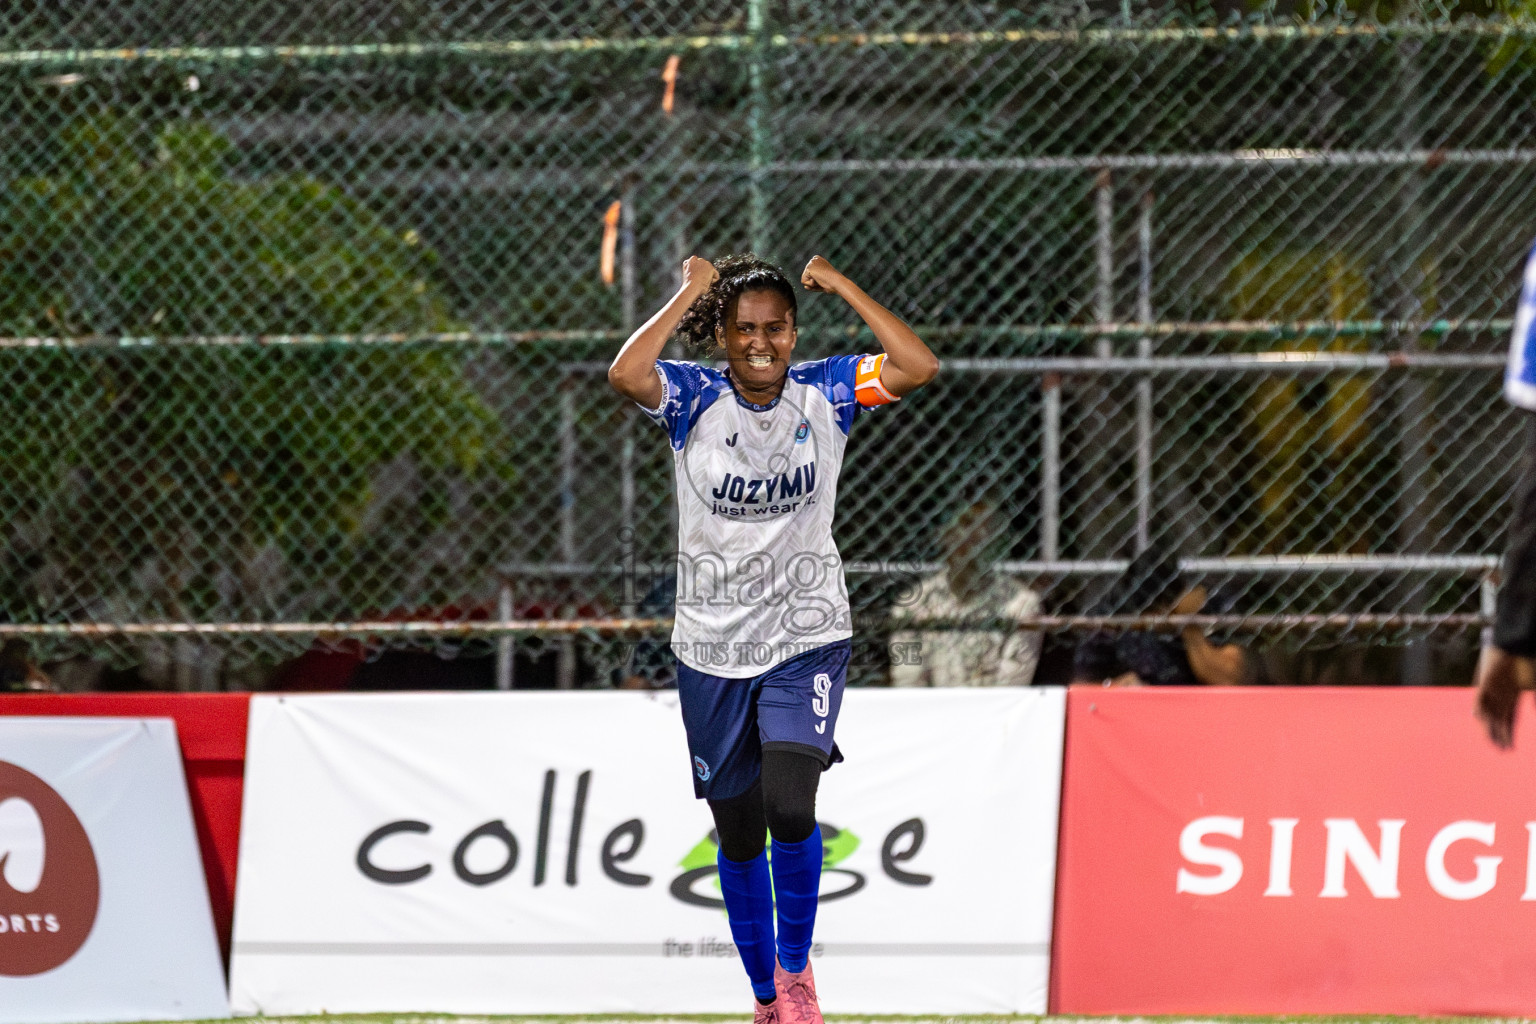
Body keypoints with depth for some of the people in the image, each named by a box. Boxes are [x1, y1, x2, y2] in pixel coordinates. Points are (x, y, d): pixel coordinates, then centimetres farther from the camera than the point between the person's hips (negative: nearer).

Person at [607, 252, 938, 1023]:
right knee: (738, 835, 9)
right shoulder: (695, 398, -6)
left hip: (806, 639, -1)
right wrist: (689, 295, -18)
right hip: (713, 644, 1)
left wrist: (843, 289, -12)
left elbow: (918, 368, -16)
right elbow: (625, 375, -27)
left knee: (789, 805, -22)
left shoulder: (824, 393, -2)